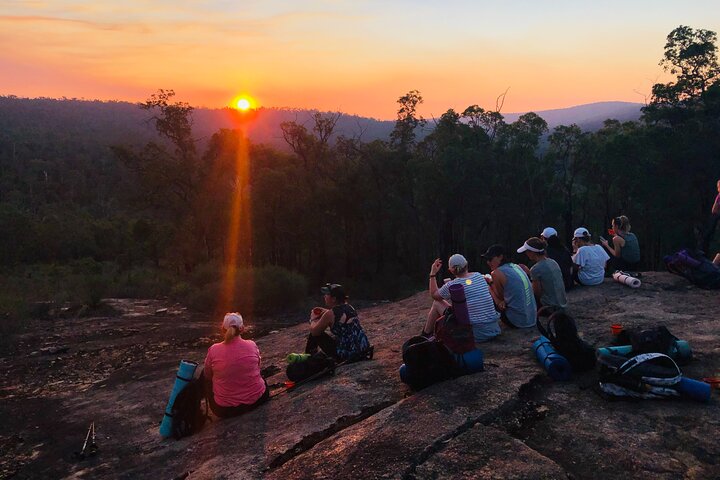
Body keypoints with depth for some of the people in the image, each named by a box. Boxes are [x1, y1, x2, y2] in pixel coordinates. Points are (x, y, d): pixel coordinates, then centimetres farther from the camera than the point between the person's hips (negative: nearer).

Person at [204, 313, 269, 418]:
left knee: (204, 375, 26)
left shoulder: (213, 350, -15)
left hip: (224, 410, -2)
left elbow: (207, 376, 3)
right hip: (257, 400, 2)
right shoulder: (252, 345, -11)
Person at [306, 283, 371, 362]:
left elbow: (314, 332, -3)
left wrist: (313, 319, 16)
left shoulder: (330, 314, -14)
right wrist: (324, 311, 21)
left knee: (316, 335, 8)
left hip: (347, 355, -7)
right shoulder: (349, 307, 7)